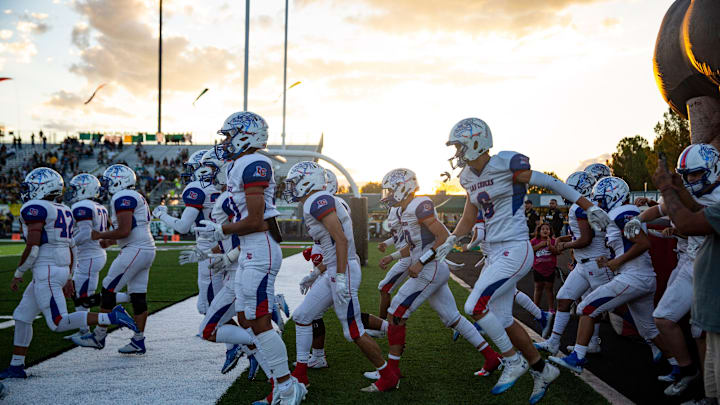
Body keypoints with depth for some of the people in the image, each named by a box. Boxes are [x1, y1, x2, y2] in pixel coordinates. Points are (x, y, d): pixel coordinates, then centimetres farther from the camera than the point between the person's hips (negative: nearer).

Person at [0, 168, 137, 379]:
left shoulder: (35, 209, -10)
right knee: (22, 316, 16)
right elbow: (72, 250, 18)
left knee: (59, 323, -11)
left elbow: (32, 248, -17)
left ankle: (111, 317, -18)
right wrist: (68, 279, 24)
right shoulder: (63, 211, 16)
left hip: (46, 272, -9)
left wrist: (18, 274, -4)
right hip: (61, 269, 9)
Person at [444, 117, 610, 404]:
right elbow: (468, 219, 21)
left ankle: (513, 361, 3)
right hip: (495, 253, 8)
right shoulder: (469, 177, 11)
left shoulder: (507, 165, -13)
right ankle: (542, 369, 27)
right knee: (502, 319, 10)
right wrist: (448, 244, 15)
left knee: (475, 306, -16)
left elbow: (550, 183, -6)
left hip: (515, 250, -8)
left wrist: (589, 207, -2)